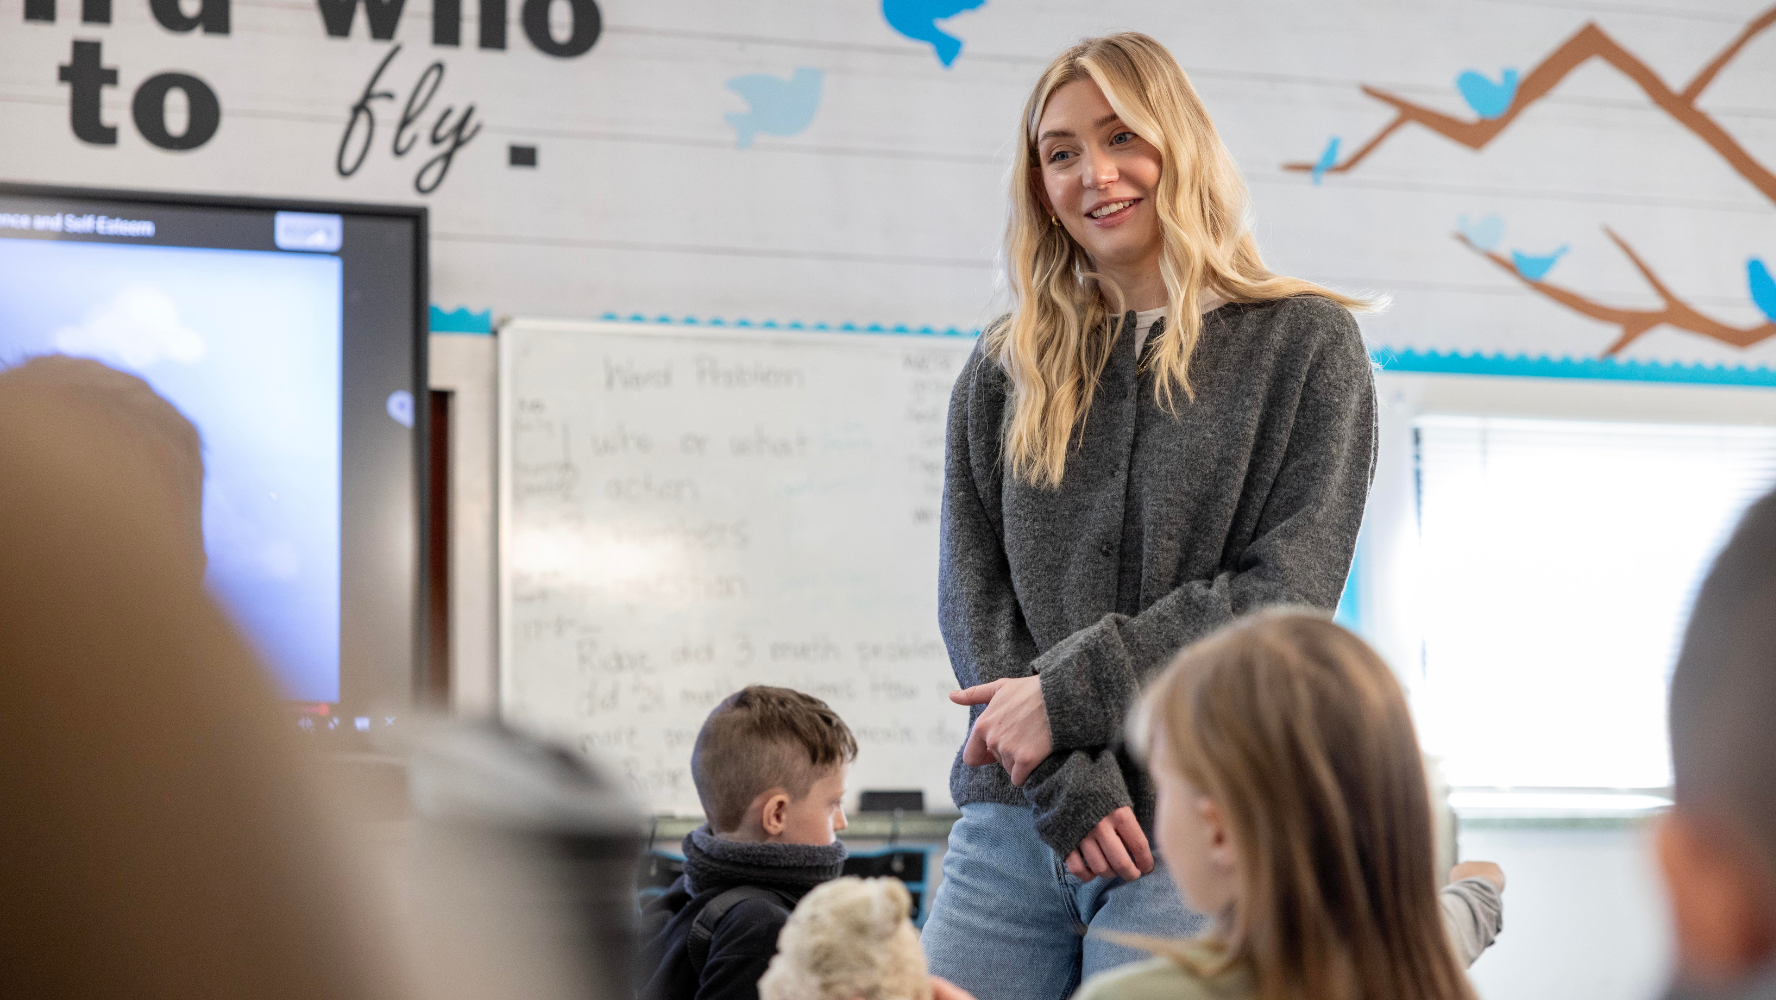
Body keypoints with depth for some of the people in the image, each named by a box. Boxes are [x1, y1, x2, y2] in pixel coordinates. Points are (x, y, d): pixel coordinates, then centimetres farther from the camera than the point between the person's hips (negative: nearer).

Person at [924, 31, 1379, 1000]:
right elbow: (972, 600, 6)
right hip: (1014, 822, 3)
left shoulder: (1305, 344, 4)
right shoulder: (1004, 372, 14)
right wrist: (1068, 777, -10)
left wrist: (1069, 694, -11)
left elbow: (1288, 591, -5)